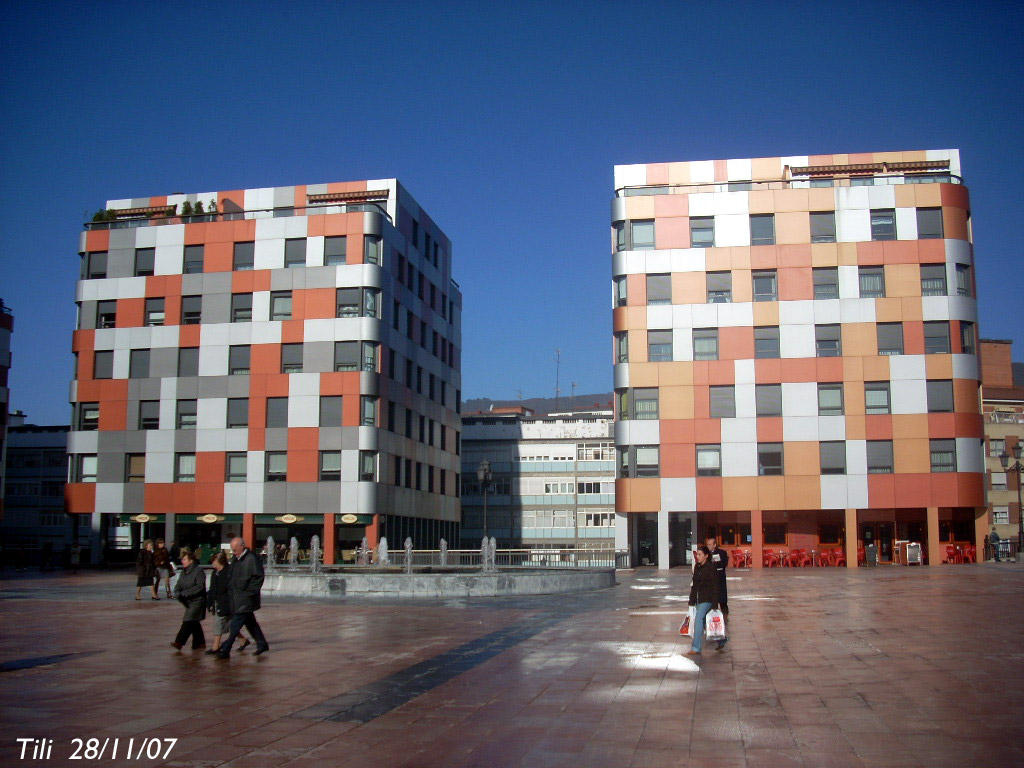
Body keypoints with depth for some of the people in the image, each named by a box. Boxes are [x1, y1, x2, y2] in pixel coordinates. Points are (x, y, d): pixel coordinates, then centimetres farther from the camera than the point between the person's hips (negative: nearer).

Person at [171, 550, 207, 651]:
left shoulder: (198, 570, -13)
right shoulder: (184, 572, 11)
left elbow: (200, 586, -21)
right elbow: (178, 586, 10)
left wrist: (185, 593, -21)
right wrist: (178, 594, -13)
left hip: (197, 601, -8)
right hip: (188, 602, 8)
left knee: (188, 621, -13)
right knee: (194, 623, 13)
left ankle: (179, 642, -14)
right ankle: (200, 643, 22)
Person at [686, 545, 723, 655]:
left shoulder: (710, 568, -12)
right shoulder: (697, 567, 10)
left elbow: (715, 586, -12)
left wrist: (715, 604, -14)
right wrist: (692, 600, 13)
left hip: (708, 599, -8)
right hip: (699, 599, 8)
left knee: (698, 619, -17)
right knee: (704, 621, 13)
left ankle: (696, 648, -17)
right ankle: (721, 642, 31)